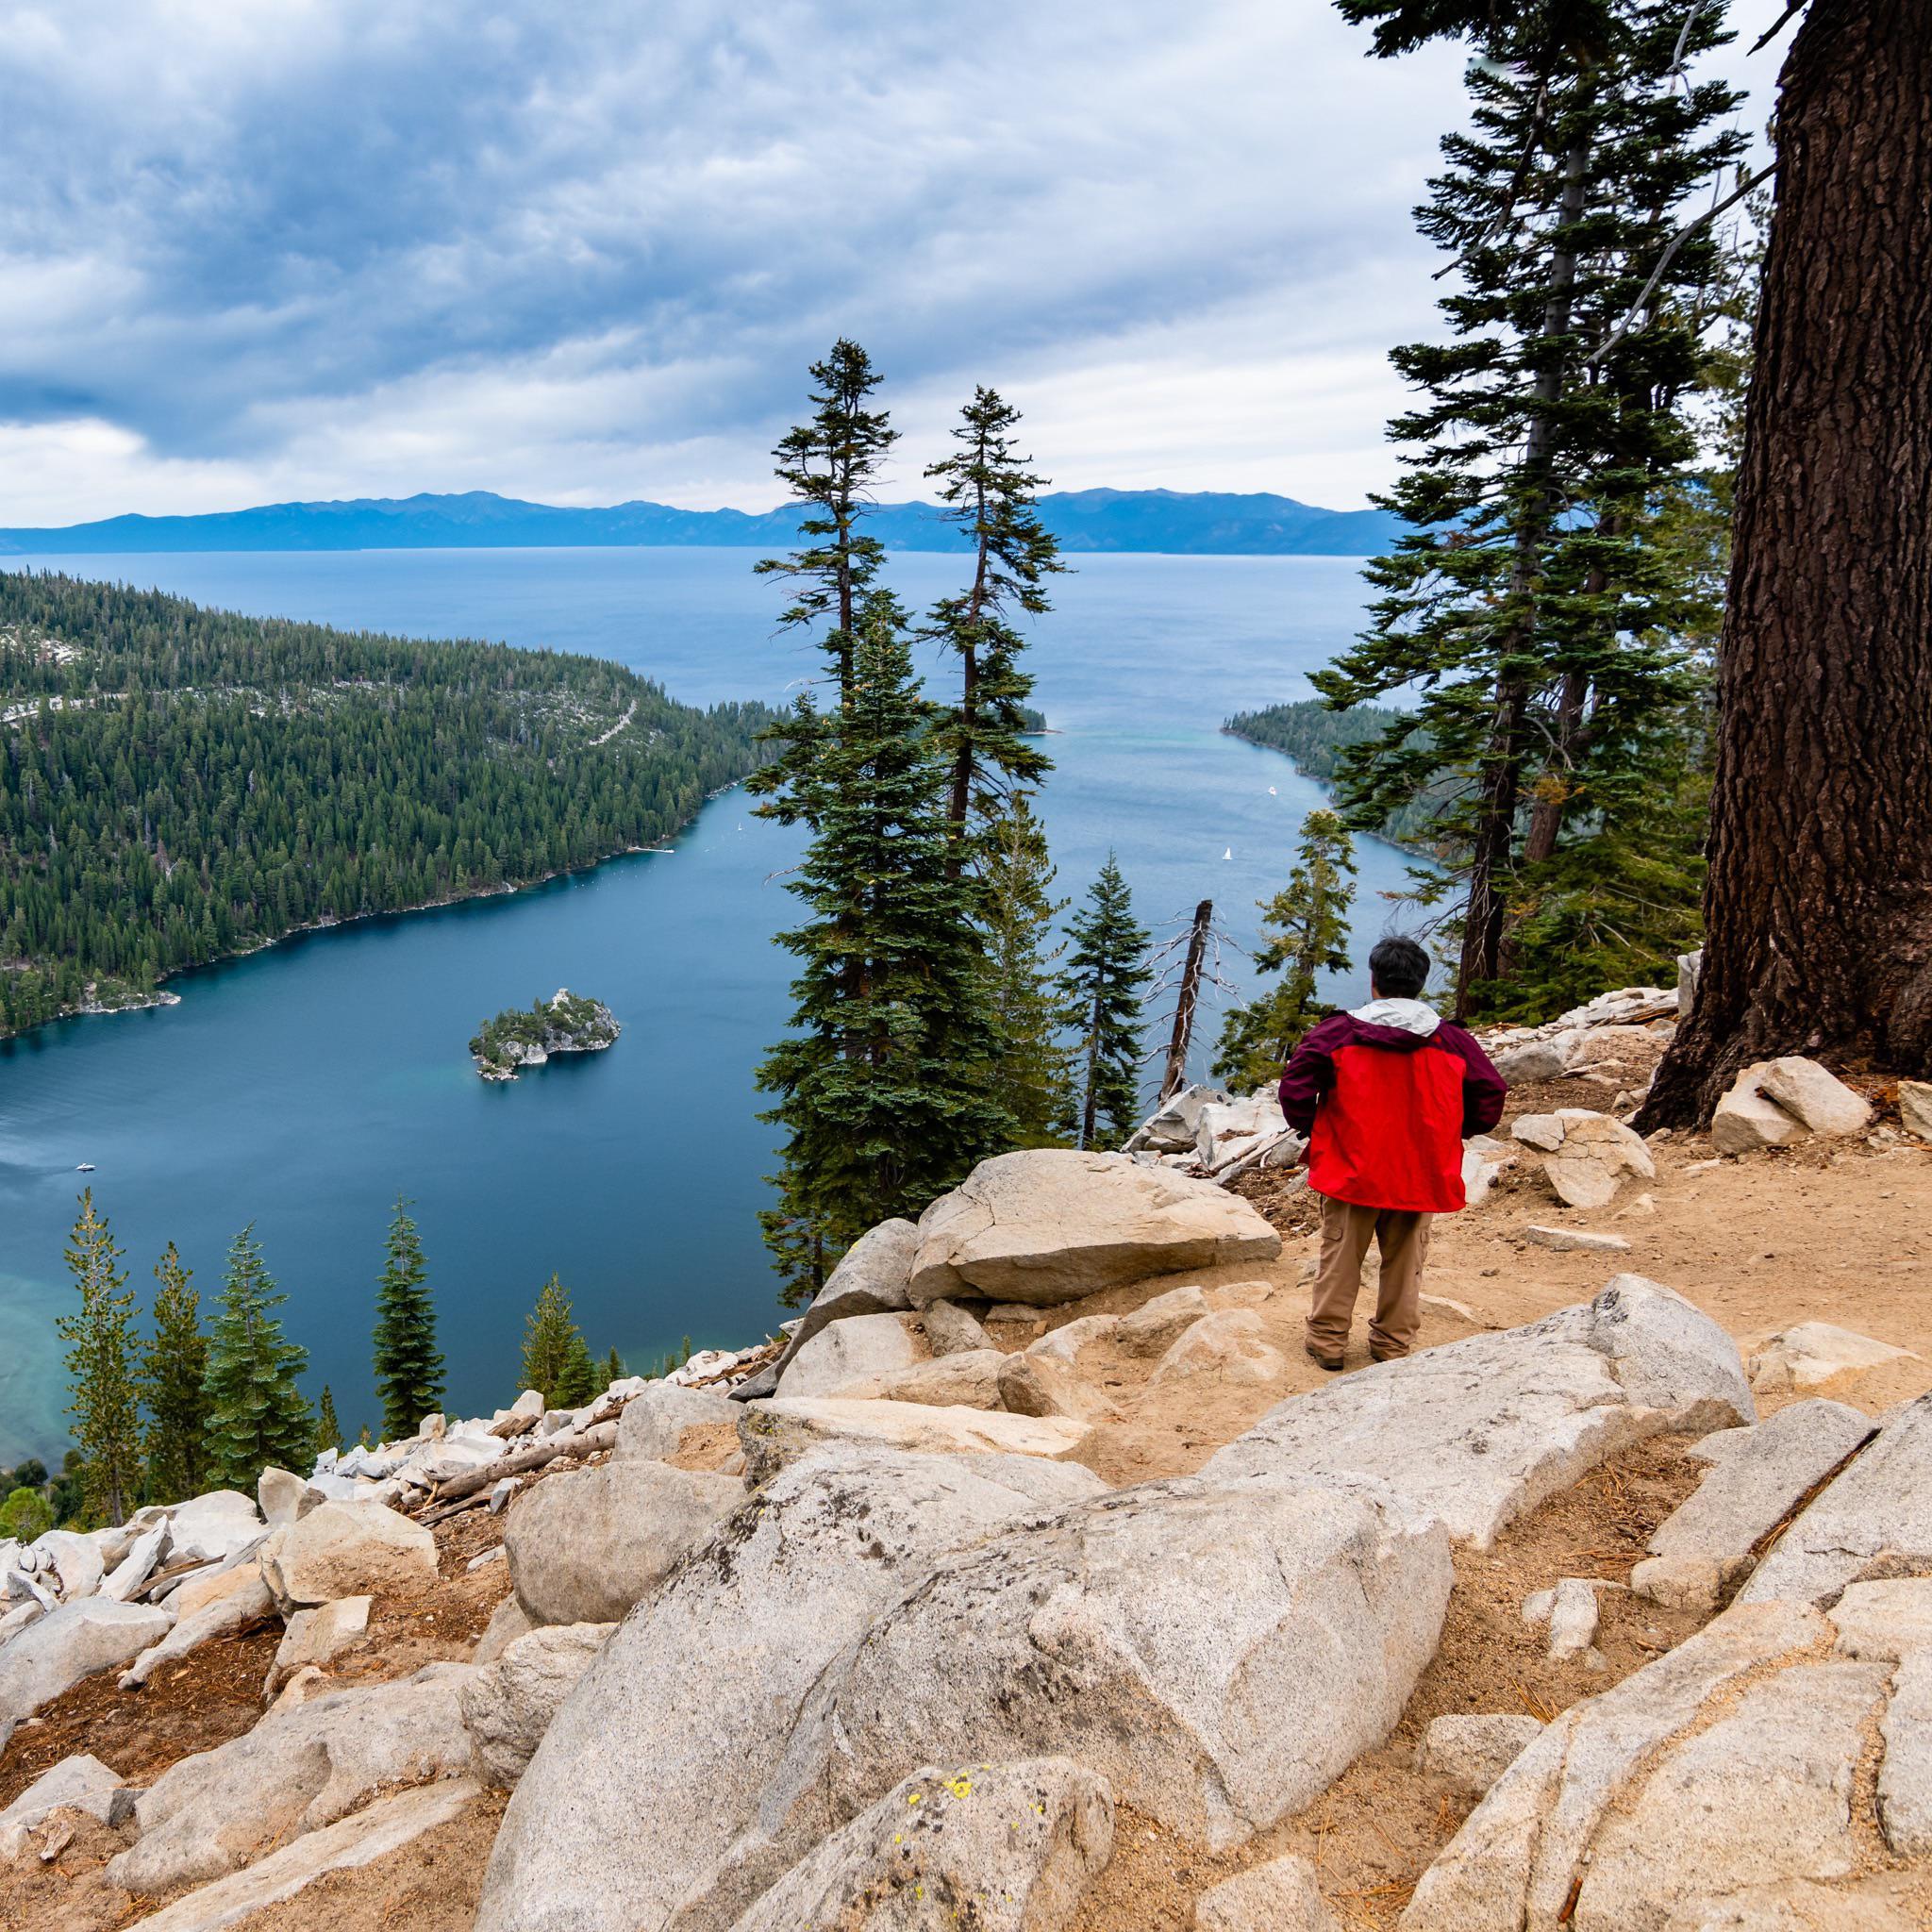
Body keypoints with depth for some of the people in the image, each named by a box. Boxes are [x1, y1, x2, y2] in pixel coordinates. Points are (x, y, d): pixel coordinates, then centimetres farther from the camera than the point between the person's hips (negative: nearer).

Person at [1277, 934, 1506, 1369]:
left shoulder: (1337, 1032, -9)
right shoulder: (1451, 1040, -1)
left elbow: (1295, 1090, -14)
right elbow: (1490, 1097, 4)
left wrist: (1312, 1130, 3)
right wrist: (1448, 1134, 15)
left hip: (1350, 1170, -2)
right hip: (1421, 1176, 2)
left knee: (1340, 1259, 11)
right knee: (1404, 1263, 15)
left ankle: (1328, 1340, 19)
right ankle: (1393, 1344, 23)